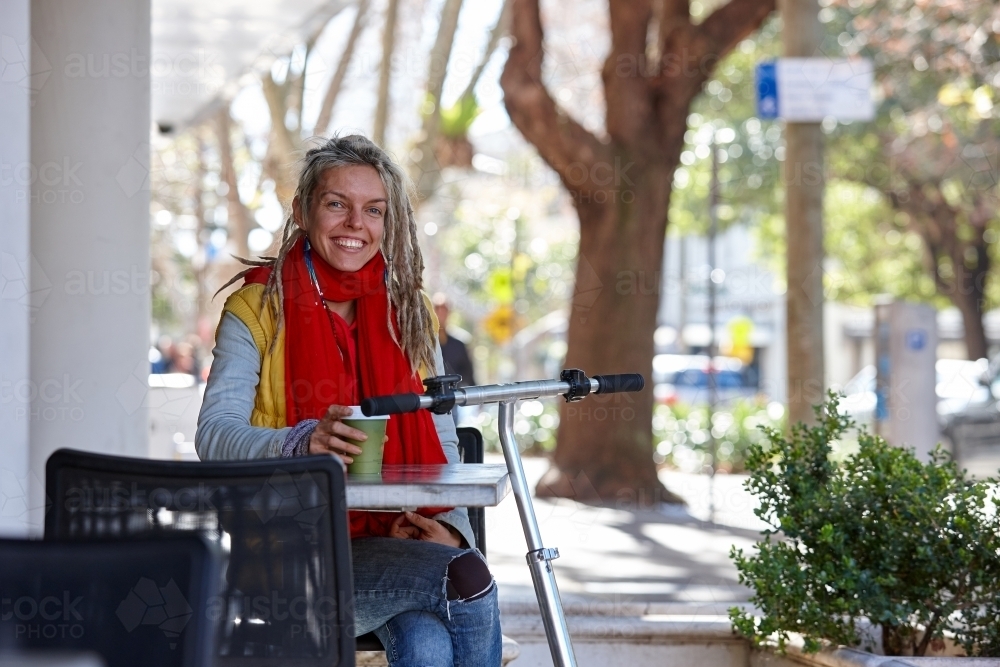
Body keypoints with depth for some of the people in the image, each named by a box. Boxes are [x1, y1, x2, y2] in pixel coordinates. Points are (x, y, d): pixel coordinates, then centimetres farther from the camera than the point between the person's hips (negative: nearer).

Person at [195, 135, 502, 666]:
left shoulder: (408, 314, 16)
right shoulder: (257, 309, 3)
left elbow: (442, 448, 14)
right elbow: (215, 434, -11)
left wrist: (449, 526, -7)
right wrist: (303, 442, -32)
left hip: (400, 542, 4)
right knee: (468, 579, -30)